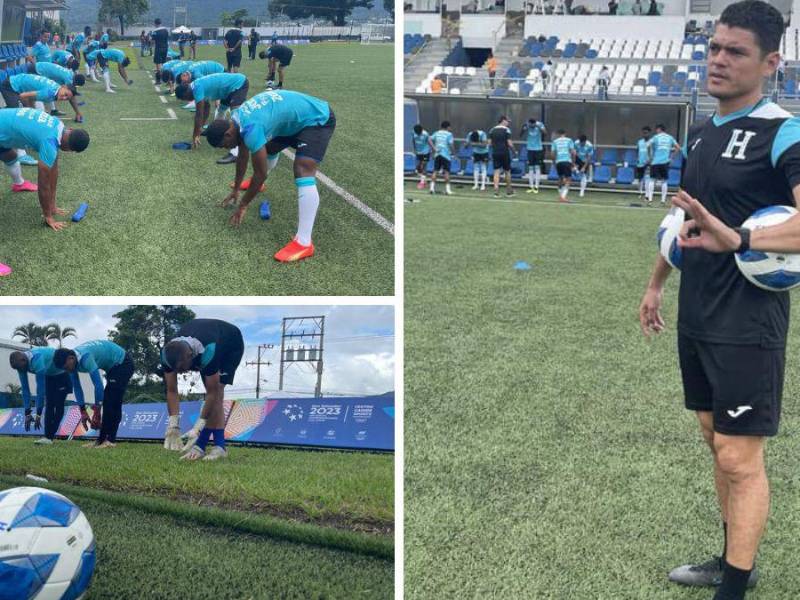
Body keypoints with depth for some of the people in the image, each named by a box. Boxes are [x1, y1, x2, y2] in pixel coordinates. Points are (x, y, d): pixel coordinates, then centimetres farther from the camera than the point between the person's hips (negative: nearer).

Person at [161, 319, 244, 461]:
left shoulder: (208, 351, -46)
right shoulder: (167, 354, -31)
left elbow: (213, 393, -38)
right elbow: (172, 391, -22)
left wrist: (197, 429, -39)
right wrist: (173, 425, -30)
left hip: (231, 345, -5)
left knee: (216, 393, -20)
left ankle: (219, 446, -19)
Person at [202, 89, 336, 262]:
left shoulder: (250, 130, -30)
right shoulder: (237, 118, -1)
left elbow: (261, 173, -23)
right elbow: (243, 157, 15)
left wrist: (243, 206, -12)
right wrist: (236, 190, 21)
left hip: (317, 119, -10)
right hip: (299, 114, 10)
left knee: (303, 172, -26)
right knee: (268, 149, 29)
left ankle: (303, 242, -33)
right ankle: (256, 184, 62)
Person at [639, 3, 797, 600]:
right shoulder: (700, 131, 11)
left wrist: (738, 239, -43)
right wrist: (656, 283, 28)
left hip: (747, 325, -8)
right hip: (696, 317, 8)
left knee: (739, 457, -5)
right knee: (717, 438, 16)